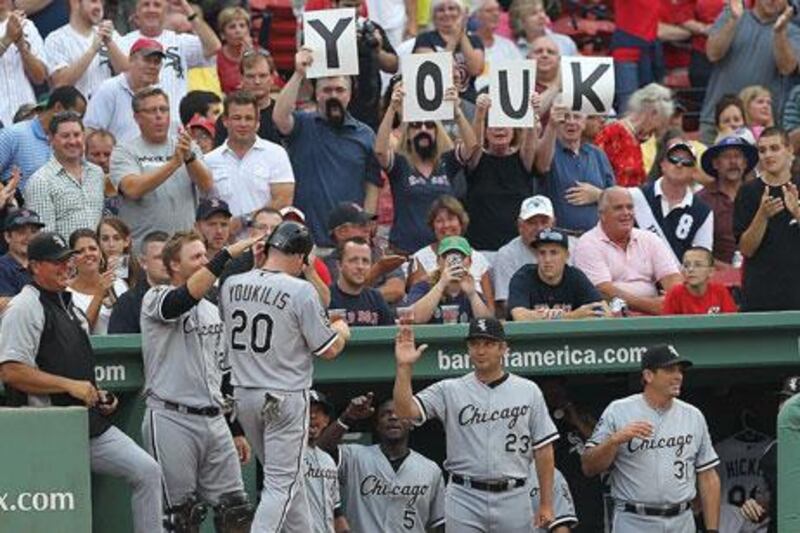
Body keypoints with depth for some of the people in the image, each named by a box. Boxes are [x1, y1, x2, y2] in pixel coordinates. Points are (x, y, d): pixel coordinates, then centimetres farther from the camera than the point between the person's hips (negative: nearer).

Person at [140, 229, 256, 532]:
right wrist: (228, 255, -31)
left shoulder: (213, 311, 20)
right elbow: (185, 298, -27)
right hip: (171, 419, -7)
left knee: (235, 509, 2)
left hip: (214, 419, 7)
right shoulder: (157, 300, -3)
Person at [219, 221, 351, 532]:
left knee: (287, 477, 19)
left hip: (243, 395, 6)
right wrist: (342, 332, 12)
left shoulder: (231, 285, 1)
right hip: (285, 397, -6)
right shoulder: (301, 290, -15)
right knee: (282, 483, -1)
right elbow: (328, 350, -10)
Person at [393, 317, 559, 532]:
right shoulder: (449, 390, 3)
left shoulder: (528, 391, 6)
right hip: (464, 498, -1)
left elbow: (543, 449, 5)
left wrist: (546, 505, 1)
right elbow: (405, 410, -9)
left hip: (513, 498, 1)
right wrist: (404, 367, -22)